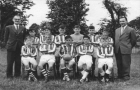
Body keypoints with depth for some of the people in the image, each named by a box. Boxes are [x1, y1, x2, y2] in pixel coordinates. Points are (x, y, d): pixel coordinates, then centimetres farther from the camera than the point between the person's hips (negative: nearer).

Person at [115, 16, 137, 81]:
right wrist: (115, 47, 9)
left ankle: (126, 76, 8)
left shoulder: (131, 30, 1)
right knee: (119, 64, 9)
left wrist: (129, 47, 7)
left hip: (126, 50, -5)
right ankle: (120, 75, 19)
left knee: (126, 64, -2)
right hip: (117, 50, 5)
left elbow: (134, 40, 3)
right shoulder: (117, 30, 18)